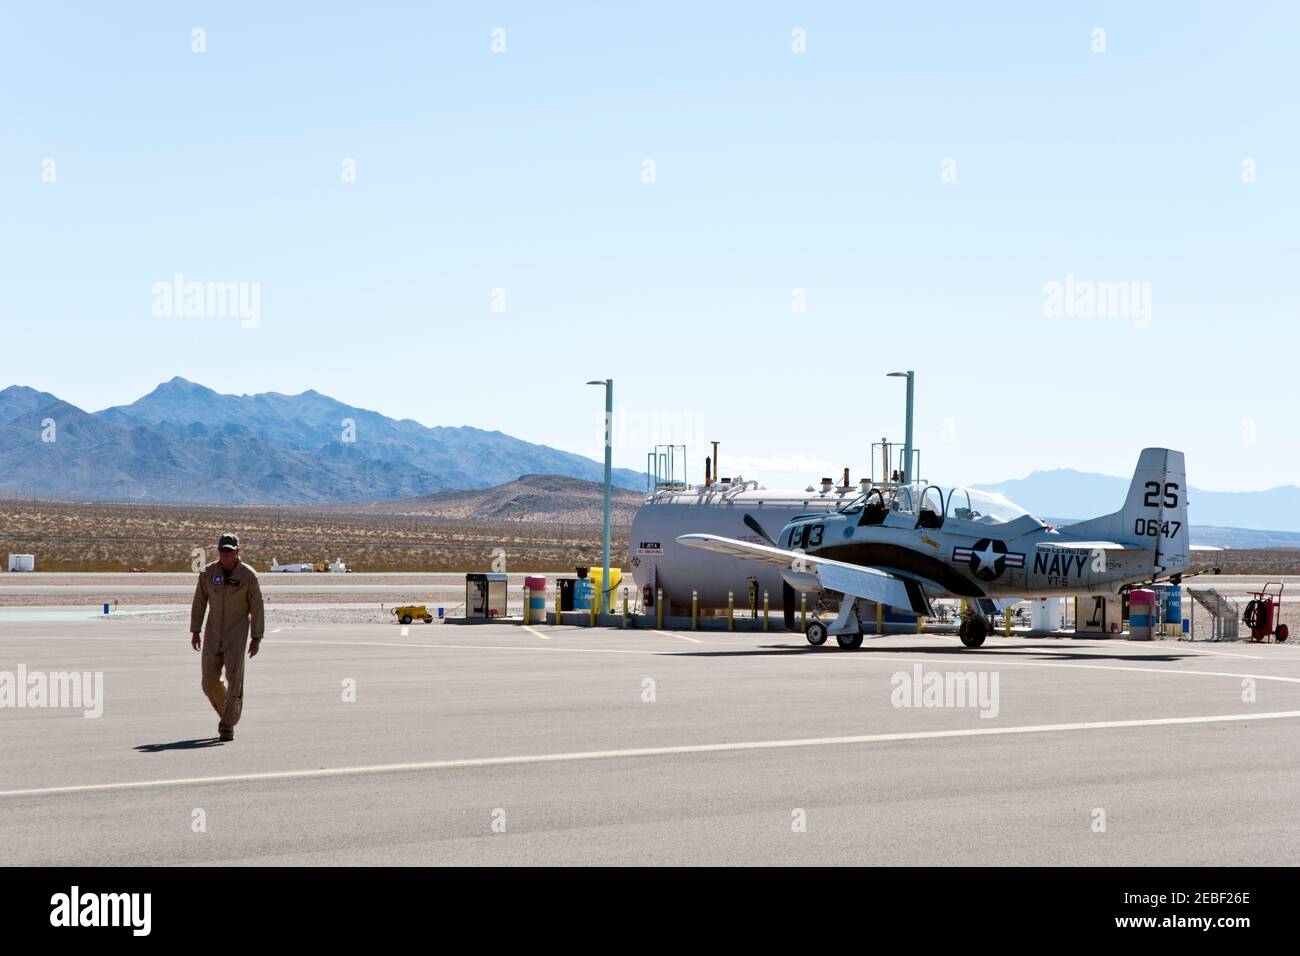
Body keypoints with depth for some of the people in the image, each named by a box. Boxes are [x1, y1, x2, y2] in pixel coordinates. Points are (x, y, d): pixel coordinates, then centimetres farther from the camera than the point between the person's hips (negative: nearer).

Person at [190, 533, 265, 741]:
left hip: (237, 634, -3)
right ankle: (225, 712, 28)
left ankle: (228, 726, -4)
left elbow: (257, 608, -5)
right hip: (213, 633, 3)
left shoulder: (248, 575, -9)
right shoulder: (208, 573, -2)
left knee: (234, 680, -10)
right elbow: (199, 603, 6)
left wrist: (256, 638, -8)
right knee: (210, 681, 2)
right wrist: (195, 632, 4)